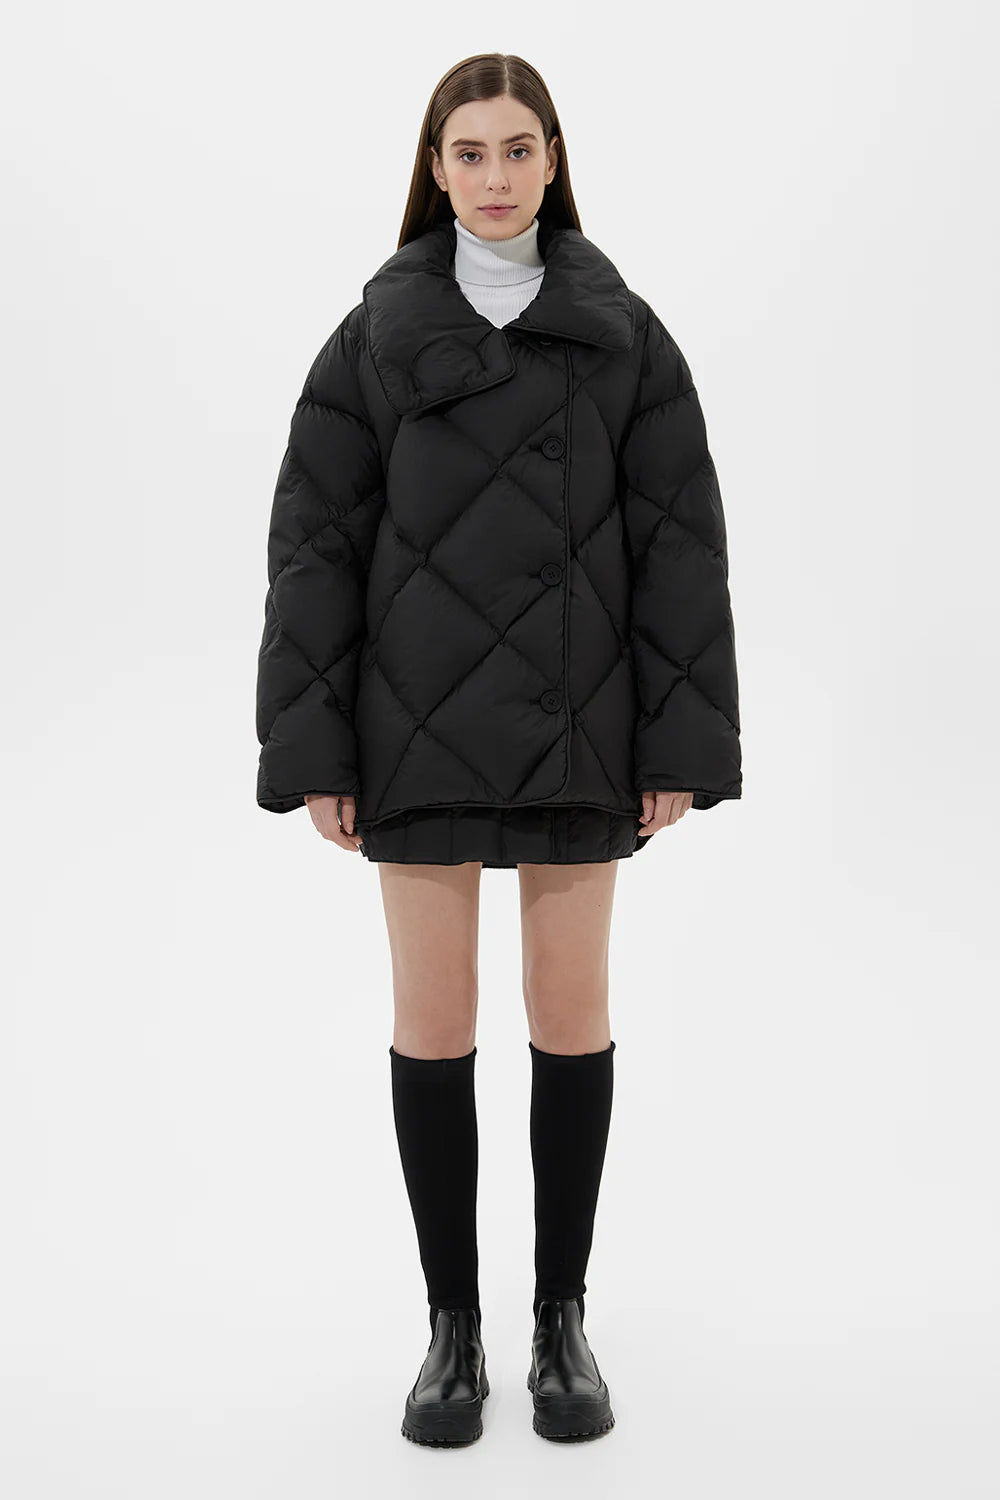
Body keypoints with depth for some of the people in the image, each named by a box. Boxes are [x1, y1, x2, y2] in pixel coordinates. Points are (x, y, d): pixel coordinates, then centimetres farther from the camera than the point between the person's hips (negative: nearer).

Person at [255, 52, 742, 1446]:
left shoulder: (623, 330, 3)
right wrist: (314, 748, -5)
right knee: (432, 1017, 3)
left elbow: (679, 539, 0)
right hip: (422, 722, 0)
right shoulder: (376, 333, 3)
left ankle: (565, 1317, 22)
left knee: (572, 1009, 5)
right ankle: (454, 1324, 19)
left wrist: (679, 740, -5)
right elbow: (316, 541, 0)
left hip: (574, 719, 0)